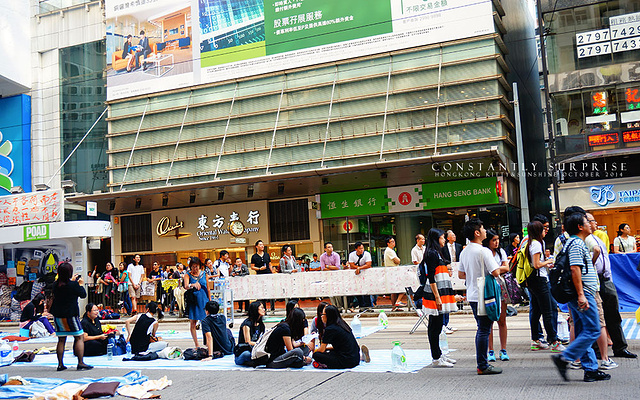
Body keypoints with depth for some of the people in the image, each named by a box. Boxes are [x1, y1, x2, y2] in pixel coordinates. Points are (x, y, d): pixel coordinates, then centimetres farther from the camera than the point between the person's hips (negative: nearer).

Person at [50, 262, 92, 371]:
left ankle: (60, 364, 13)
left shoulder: (56, 285, 3)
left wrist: (72, 281, 30)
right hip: (70, 315, -6)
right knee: (79, 337, 2)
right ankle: (80, 363, -3)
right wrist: (81, 284, 13)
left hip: (57, 315, 6)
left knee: (61, 340, 12)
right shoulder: (73, 285, -14)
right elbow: (83, 295, -2)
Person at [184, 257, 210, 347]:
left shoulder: (204, 274, 8)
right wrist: (193, 285, -37)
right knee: (192, 323, 2)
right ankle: (196, 345, 10)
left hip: (203, 300, 1)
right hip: (193, 301, -1)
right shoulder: (188, 275, 1)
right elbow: (186, 286, -16)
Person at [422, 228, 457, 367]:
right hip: (435, 294, -10)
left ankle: (439, 354, 22)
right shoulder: (432, 253, -13)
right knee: (435, 326, -6)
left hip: (439, 293, 10)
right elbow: (431, 278, -19)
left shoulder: (436, 253, 18)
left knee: (436, 325, 15)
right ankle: (436, 359, -3)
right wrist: (437, 297, -22)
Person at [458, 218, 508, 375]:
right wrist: (504, 268, 1)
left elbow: (461, 275, 17)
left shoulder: (464, 252, 10)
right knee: (484, 330, -3)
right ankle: (482, 366, 0)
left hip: (472, 295, 8)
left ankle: (482, 363, 21)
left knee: (481, 329, 16)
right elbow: (496, 272, -20)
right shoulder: (483, 251, -16)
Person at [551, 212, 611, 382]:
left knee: (583, 332, 9)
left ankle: (591, 370, 14)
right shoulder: (576, 243, -12)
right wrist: (581, 295, -24)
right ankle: (564, 358, -10)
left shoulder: (576, 243, 21)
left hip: (581, 296, 11)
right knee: (593, 331, -8)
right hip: (583, 294, -11)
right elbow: (575, 269, -21)